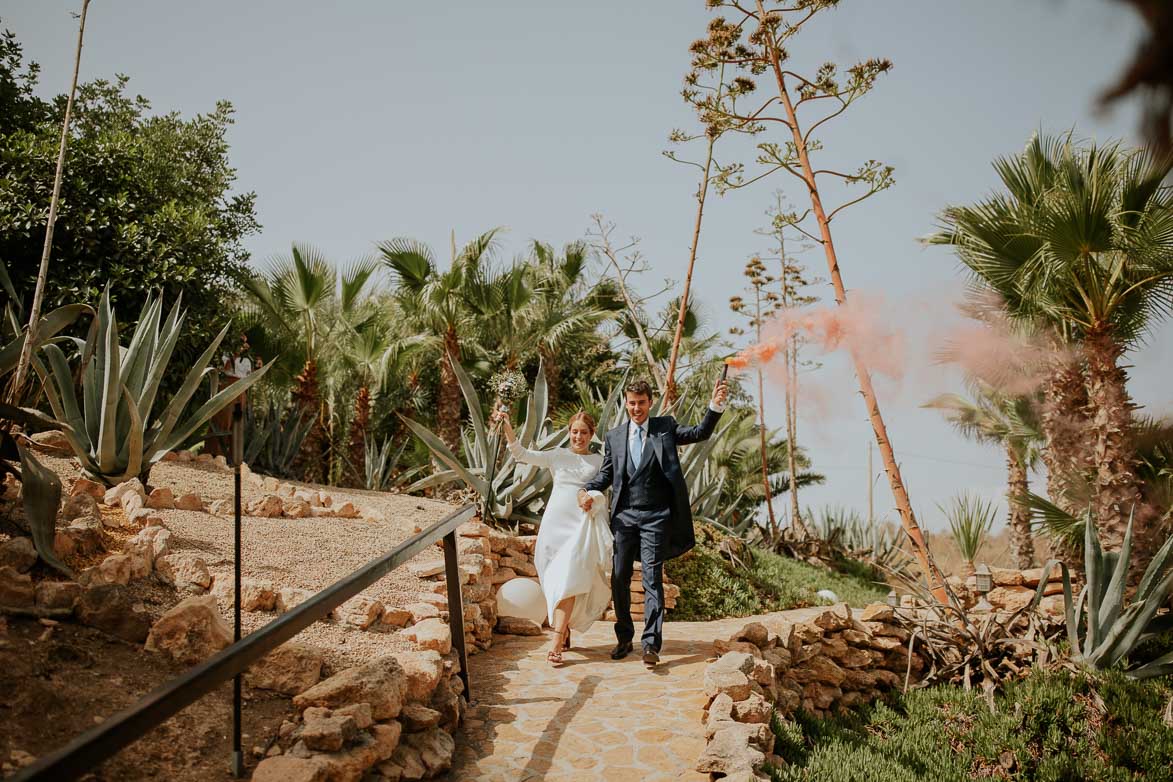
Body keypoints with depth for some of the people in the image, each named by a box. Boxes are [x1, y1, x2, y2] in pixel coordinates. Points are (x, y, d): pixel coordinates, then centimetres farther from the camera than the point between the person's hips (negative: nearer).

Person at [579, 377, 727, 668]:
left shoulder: (665, 427, 6)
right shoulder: (614, 437, 10)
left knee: (652, 579, -7)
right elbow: (606, 472, 11)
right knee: (619, 578, 9)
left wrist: (715, 406, -18)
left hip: (655, 516, -3)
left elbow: (700, 433, -2)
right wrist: (589, 491, -8)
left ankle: (651, 644, -7)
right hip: (624, 516, 3)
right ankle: (624, 638, 24)